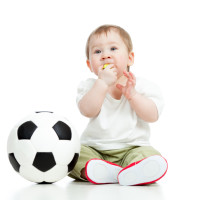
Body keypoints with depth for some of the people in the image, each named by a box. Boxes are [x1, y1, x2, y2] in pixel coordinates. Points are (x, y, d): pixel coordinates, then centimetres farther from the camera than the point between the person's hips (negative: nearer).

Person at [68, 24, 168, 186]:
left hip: (132, 147, -1)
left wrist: (132, 94, -18)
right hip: (94, 148, 2)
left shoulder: (140, 86, 3)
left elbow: (153, 115, -8)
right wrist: (103, 82, -20)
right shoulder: (90, 86, 5)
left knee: (154, 160, -29)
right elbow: (87, 111, -14)